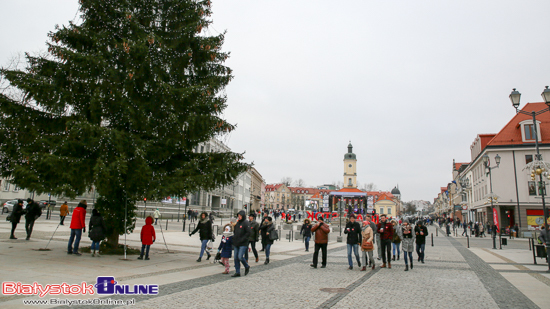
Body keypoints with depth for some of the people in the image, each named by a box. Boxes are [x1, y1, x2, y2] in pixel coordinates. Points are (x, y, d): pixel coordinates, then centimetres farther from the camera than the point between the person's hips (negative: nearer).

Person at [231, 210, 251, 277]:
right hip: (236, 244, 7)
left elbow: (248, 233, -14)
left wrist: (241, 240, -18)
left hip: (243, 244, -7)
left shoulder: (246, 223, -9)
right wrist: (234, 240, 9)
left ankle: (247, 267, 15)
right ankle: (237, 272, 14)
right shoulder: (237, 223, 13)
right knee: (236, 258, 5)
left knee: (240, 257, -12)